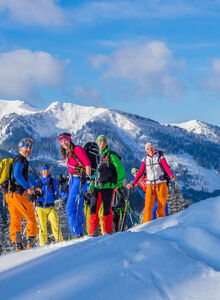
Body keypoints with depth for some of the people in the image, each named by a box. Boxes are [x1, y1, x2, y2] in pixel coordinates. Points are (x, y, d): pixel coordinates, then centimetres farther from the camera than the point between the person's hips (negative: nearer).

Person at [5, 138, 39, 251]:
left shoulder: (24, 160, 24)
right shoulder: (20, 160, -8)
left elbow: (27, 176, 40)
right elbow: (17, 175, -24)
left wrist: (35, 186, 51)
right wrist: (28, 187, -25)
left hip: (11, 194, 10)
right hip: (17, 194, -10)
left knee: (15, 220, 7)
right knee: (31, 217, -5)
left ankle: (17, 245, 7)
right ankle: (30, 243, -8)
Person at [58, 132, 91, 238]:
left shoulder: (77, 149, -8)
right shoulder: (68, 153, 17)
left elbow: (87, 163, -14)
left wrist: (88, 177, -21)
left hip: (80, 180, -9)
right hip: (73, 180, 9)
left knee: (70, 209, -15)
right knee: (77, 208, 11)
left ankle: (76, 233, -16)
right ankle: (80, 233, 16)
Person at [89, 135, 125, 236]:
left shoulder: (111, 155, 0)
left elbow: (120, 170, -1)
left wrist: (118, 184, -4)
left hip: (108, 186, -4)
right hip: (97, 187, 5)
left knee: (107, 209, -2)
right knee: (93, 208, -4)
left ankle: (108, 232, 7)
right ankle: (93, 232, -1)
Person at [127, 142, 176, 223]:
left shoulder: (160, 157, 1)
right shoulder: (145, 159, 9)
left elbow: (167, 168, -12)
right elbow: (140, 172, 15)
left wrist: (172, 176, -32)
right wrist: (133, 183, 13)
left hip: (161, 185, -2)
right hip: (150, 186, 2)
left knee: (161, 207, -2)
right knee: (148, 207, -10)